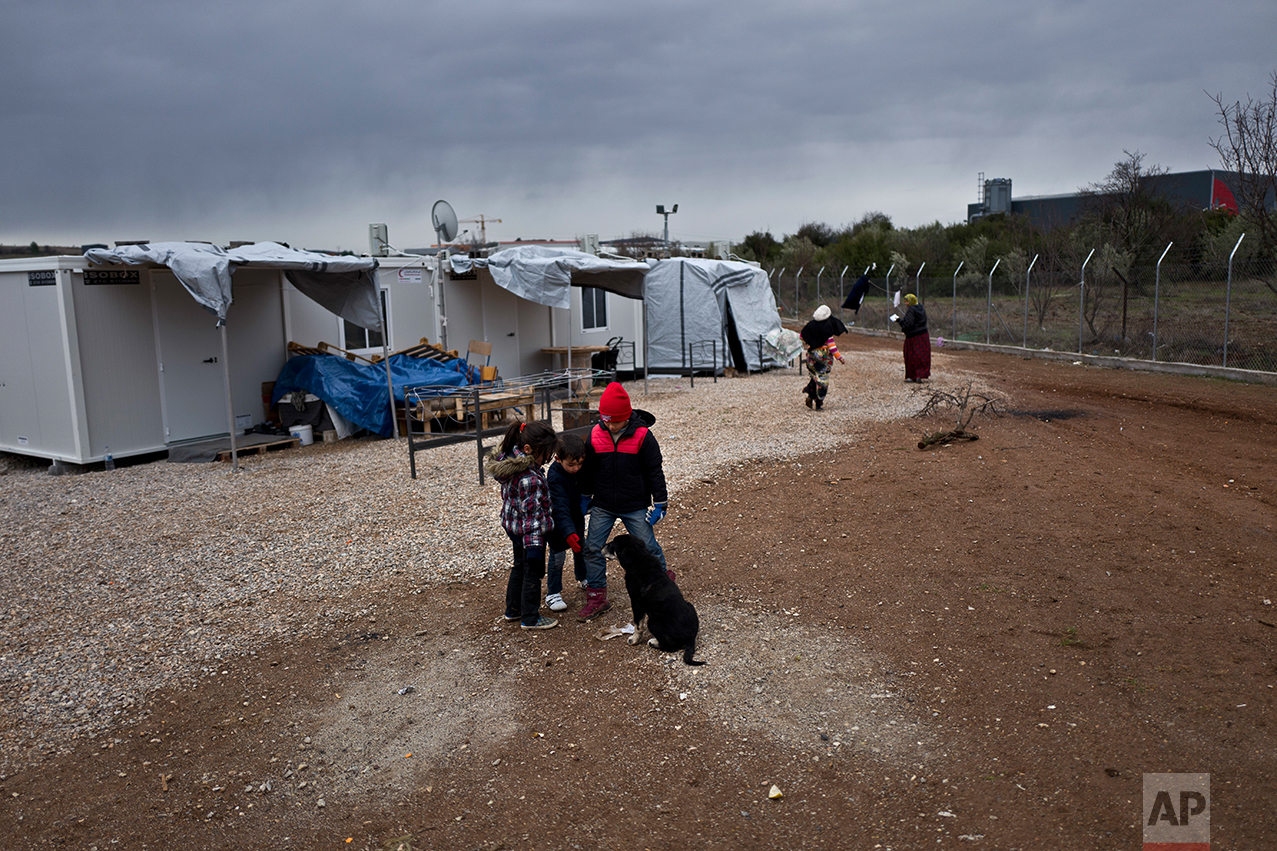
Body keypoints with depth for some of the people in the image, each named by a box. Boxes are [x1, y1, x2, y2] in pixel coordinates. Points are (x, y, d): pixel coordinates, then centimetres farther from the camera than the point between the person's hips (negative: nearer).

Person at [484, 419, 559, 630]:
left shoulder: (507, 459, -7)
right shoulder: (530, 479, -33)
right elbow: (531, 514, -28)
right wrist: (534, 545, -21)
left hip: (512, 526, 9)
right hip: (529, 531, -9)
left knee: (519, 566, 25)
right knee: (533, 572, 9)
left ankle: (513, 610, 40)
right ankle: (530, 618, 23)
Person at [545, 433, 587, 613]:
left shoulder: (581, 470, -14)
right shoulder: (554, 478, -31)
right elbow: (560, 508, -37)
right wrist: (568, 532, -45)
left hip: (577, 517, 6)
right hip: (559, 523, -6)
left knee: (580, 549, 20)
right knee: (558, 556, -3)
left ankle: (583, 578, 44)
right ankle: (553, 593, 11)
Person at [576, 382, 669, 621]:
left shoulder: (642, 436, -12)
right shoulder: (595, 435, -4)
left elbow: (655, 470, -5)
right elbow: (588, 469, 11)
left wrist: (659, 503, -5)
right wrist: (585, 497, 15)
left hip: (635, 507, -3)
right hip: (602, 506, 3)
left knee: (648, 546, 5)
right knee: (592, 547, 0)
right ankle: (596, 597, 11)